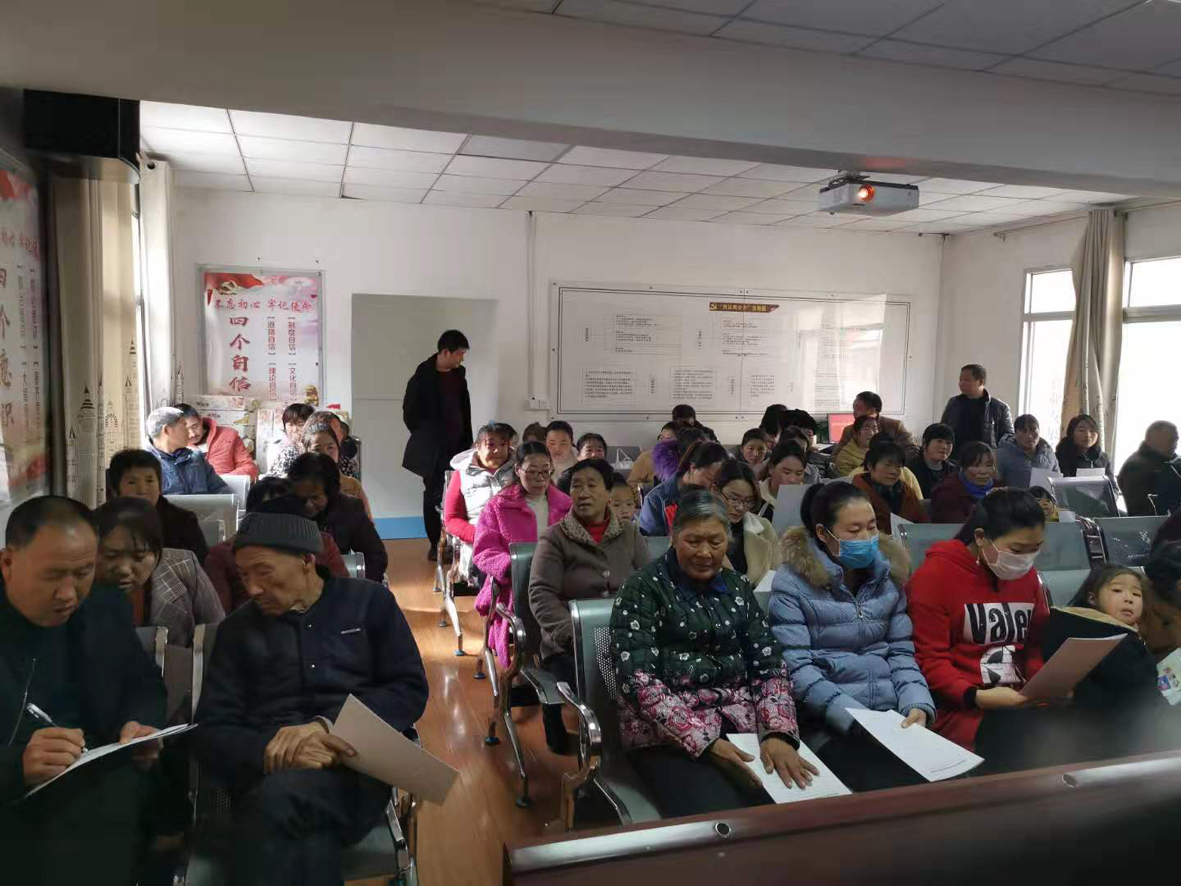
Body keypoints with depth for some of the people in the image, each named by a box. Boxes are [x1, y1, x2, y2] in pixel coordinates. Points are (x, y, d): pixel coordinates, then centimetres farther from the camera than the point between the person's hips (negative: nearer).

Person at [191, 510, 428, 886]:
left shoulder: (369, 601, 11)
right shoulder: (237, 629, 16)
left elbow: (410, 689, 3)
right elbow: (210, 732, 8)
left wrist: (326, 725, -14)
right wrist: (273, 750, -15)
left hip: (353, 767, -1)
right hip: (268, 776, 2)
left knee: (281, 797, -37)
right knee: (308, 845, -36)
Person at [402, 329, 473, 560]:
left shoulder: (458, 374, 8)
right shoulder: (423, 377, -10)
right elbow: (410, 413, -5)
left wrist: (467, 440, 10)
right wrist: (425, 438, 0)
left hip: (457, 445, 5)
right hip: (433, 449, -5)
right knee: (434, 495, 4)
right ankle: (435, 544, 12)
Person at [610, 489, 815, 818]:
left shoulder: (737, 586, 12)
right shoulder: (643, 588, -4)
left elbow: (770, 664, 8)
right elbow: (638, 679, -12)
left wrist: (779, 733, -11)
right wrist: (705, 741, -20)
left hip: (743, 723, 5)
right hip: (669, 733, -5)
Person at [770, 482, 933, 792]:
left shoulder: (888, 576, 11)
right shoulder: (792, 583, -6)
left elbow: (901, 651, 10)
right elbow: (796, 669, -12)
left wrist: (918, 704, -8)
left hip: (893, 716, 5)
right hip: (828, 724, -5)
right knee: (893, 787, -26)